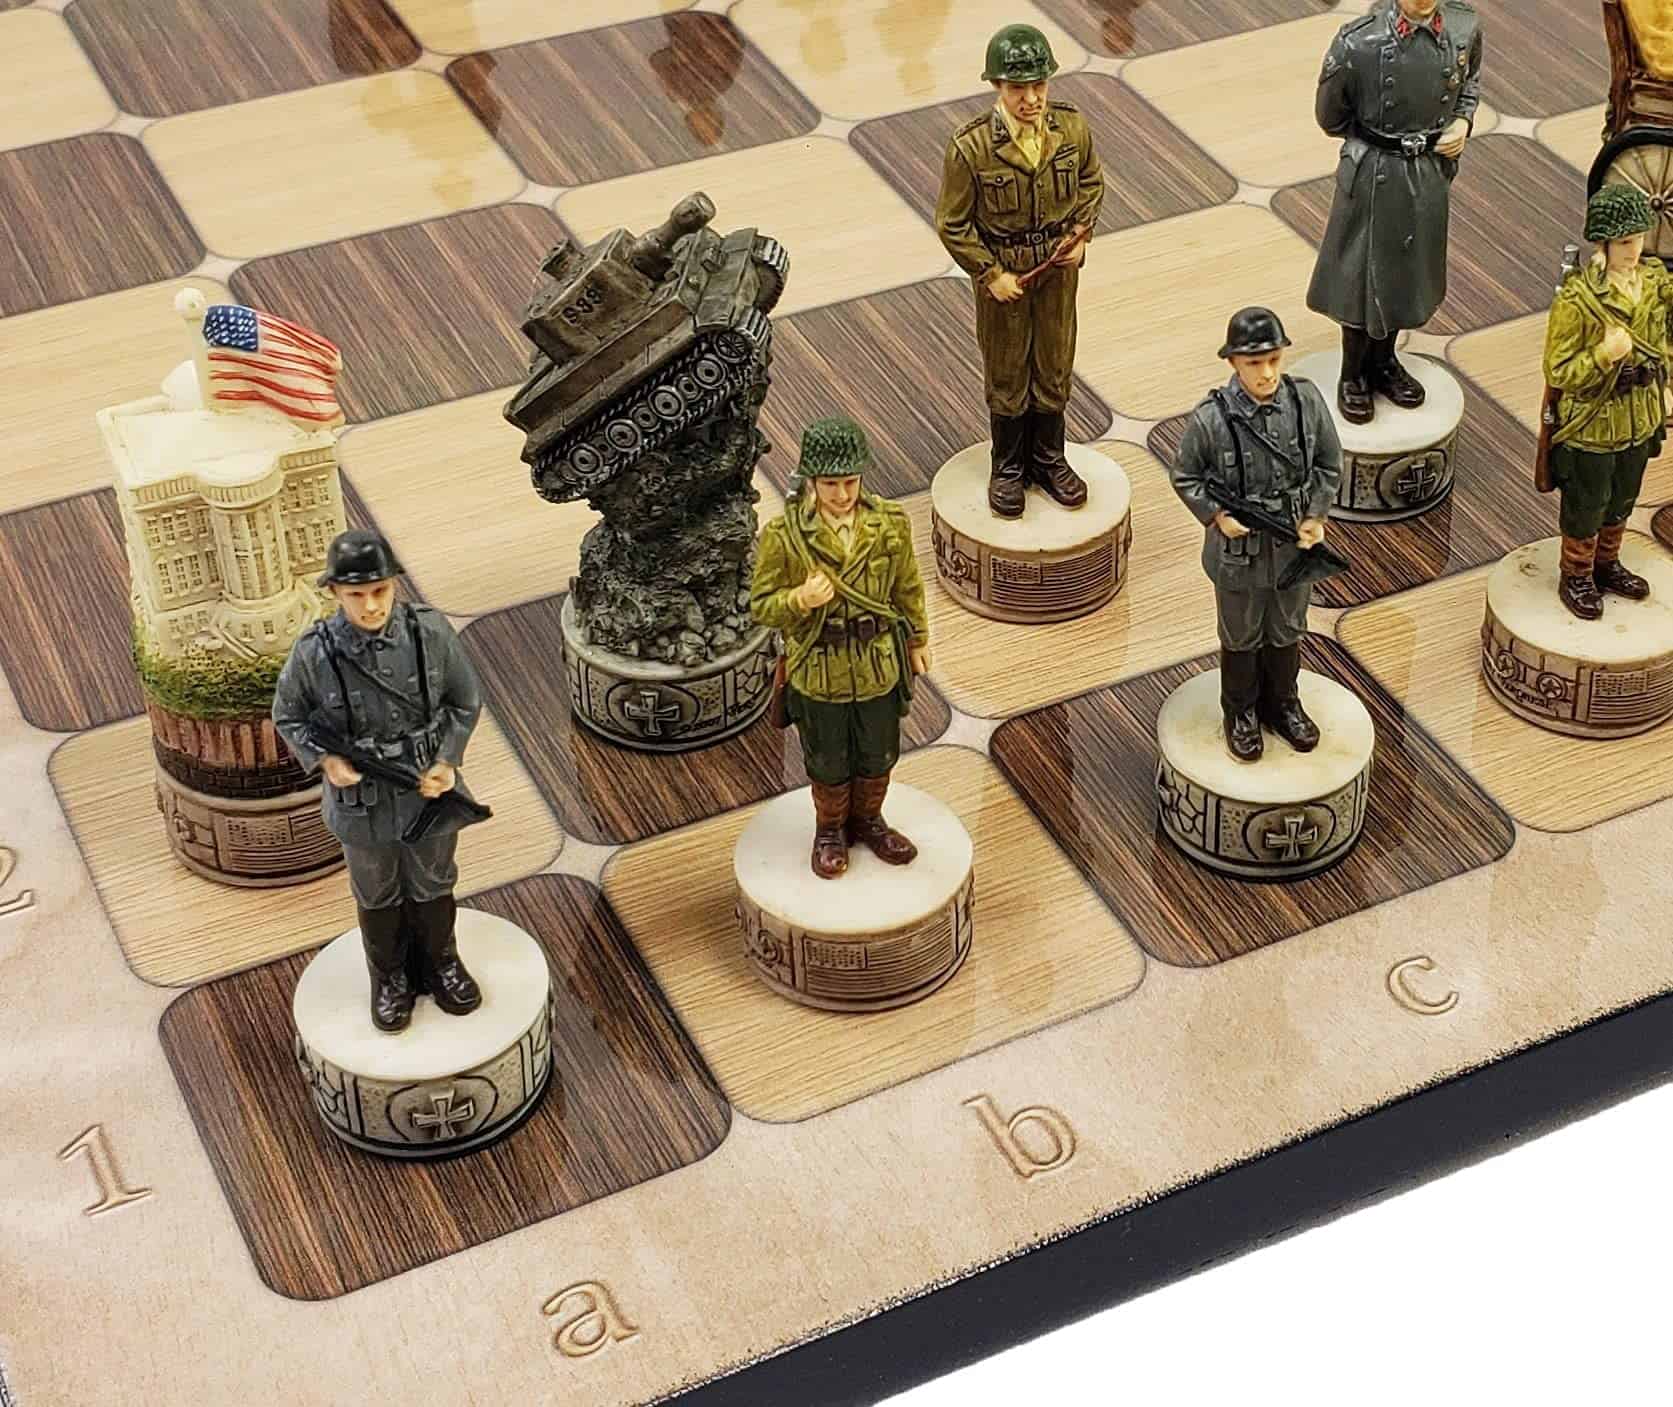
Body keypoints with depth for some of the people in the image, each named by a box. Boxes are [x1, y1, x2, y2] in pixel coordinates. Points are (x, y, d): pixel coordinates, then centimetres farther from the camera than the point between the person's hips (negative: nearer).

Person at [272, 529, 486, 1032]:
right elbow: (288, 716, -4)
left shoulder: (431, 633, -20)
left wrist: (448, 760, -16)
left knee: (432, 886, 25)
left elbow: (466, 701, -5)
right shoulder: (314, 653, -22)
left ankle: (439, 962, 52)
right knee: (377, 896, 23)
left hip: (430, 791, 1)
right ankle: (390, 976, 48)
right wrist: (324, 758, -20)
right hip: (363, 802, -1)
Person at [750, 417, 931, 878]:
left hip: (879, 667, 2)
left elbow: (907, 588, 3)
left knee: (878, 757, 21)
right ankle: (830, 830, 44)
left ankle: (868, 821, 48)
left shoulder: (890, 525, -13)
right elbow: (760, 605, -13)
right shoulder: (784, 535, -21)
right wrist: (801, 599, -32)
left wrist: (917, 640, 12)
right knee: (829, 765, 18)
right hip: (818, 672, -2)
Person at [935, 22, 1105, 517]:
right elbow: (953, 224, -13)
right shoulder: (970, 147, -23)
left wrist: (1081, 233, -5)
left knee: (1055, 366, 17)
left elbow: (1091, 182, 7)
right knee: (1006, 373, 13)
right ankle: (1009, 467, 31)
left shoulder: (1073, 128, -13)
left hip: (1058, 264, 3)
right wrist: (990, 274, -14)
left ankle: (1048, 458, 37)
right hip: (1001, 271, -3)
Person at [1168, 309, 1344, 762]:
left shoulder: (1307, 401, -15)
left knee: (1287, 633, 24)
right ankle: (1241, 712, 42)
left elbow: (1330, 464, 0)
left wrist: (1316, 515, -10)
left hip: (1295, 545, 3)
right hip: (1239, 553, -3)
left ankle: (1282, 704, 47)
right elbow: (1184, 477, -7)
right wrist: (1216, 515, -18)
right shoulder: (1211, 418, -23)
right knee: (1241, 638, 19)